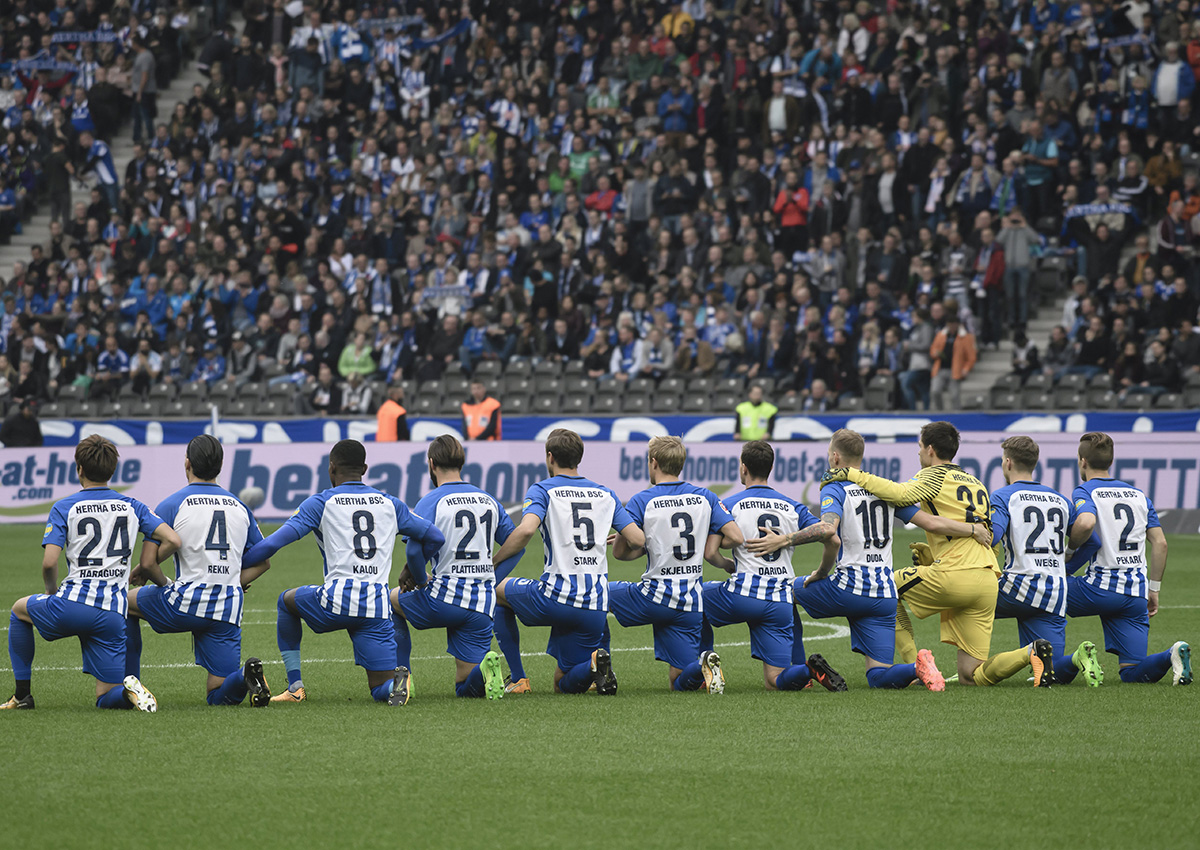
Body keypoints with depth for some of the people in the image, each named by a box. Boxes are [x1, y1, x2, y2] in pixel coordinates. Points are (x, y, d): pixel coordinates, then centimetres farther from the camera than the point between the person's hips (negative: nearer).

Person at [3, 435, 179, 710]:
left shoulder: (63, 508, 0)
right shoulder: (131, 507, 11)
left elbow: (49, 562, -10)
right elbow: (172, 540, 2)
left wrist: (52, 590, 12)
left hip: (72, 605, -3)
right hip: (113, 613, 3)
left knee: (20, 610, 31)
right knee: (106, 697, 11)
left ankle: (22, 695, 27)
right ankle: (129, 690, -25)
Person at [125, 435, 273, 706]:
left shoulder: (171, 505, -2)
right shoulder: (240, 507, 13)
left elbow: (148, 563, -7)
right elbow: (262, 561, 18)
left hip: (185, 605, -4)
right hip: (228, 612, 4)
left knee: (125, 601, 26)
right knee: (220, 697, 8)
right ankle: (246, 675, -26)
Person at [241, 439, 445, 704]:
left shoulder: (321, 503, 5)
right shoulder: (390, 504, 16)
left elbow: (272, 544, -1)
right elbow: (436, 538, 21)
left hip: (337, 602, -3)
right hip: (377, 608, 3)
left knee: (287, 601, 30)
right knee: (381, 690, 11)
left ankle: (295, 687, 21)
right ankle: (396, 681, -27)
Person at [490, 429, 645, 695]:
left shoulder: (542, 490, 1)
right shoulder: (605, 494, 15)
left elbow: (526, 530, -19)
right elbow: (638, 539, 7)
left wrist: (492, 563, -6)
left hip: (556, 598, -4)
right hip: (596, 608, 4)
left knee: (498, 590, 29)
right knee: (563, 686, 17)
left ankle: (517, 678, 17)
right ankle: (593, 662, -19)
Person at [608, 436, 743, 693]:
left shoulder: (641, 501, -6)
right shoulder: (705, 497, 5)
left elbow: (619, 552, -7)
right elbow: (736, 537, -1)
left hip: (654, 597, -3)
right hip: (691, 605, 3)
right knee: (680, 683, 10)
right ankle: (702, 665, -24)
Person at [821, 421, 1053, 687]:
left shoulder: (936, 475, 2)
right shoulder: (975, 483, 28)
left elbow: (902, 494, -17)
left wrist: (852, 474, -12)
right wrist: (929, 556, 28)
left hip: (954, 576, -7)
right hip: (987, 582, 7)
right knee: (970, 676, 6)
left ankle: (916, 669, 6)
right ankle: (1030, 653, -17)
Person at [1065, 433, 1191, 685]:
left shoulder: (1085, 492, -1)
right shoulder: (1139, 495, 18)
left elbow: (1086, 523, -24)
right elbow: (1160, 543, 13)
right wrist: (1153, 589, 19)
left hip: (1100, 589, -5)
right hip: (1136, 594, 5)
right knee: (1133, 673, 4)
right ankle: (1172, 655, -26)